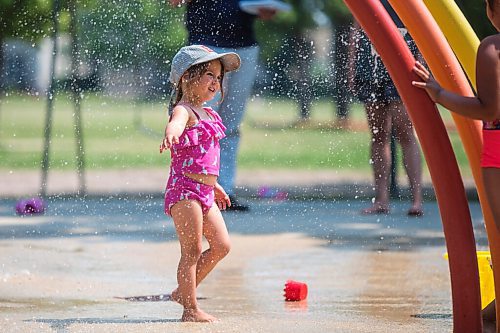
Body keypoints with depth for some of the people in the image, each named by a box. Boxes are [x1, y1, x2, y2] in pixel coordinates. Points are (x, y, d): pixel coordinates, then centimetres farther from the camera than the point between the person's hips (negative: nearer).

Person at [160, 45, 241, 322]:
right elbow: (176, 122, -38)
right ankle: (190, 310, -2)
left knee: (221, 245, 11)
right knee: (192, 250, -7)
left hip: (204, 192, 9)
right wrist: (171, 133, -61)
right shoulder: (184, 110, -11)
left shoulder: (206, 114, 17)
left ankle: (183, 291, 23)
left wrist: (214, 186, 38)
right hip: (184, 189, -9)